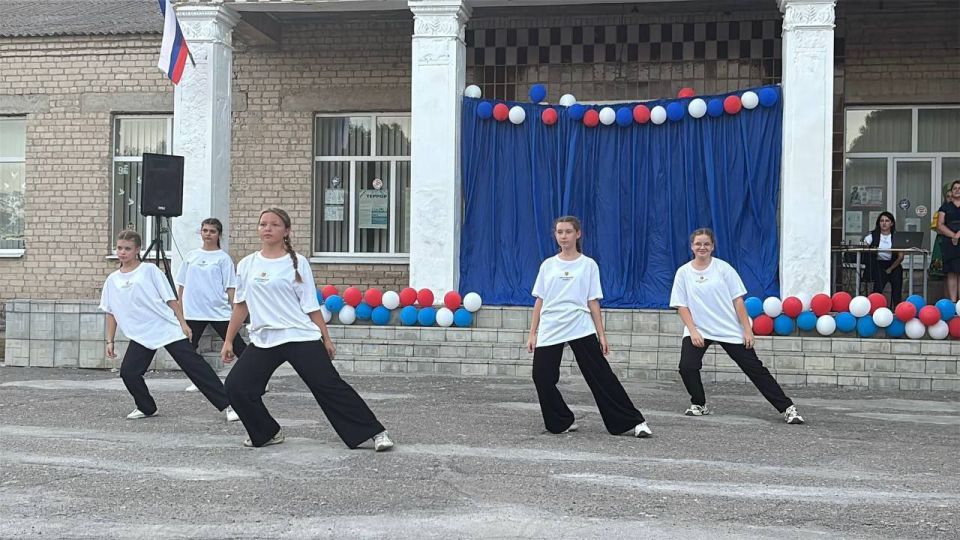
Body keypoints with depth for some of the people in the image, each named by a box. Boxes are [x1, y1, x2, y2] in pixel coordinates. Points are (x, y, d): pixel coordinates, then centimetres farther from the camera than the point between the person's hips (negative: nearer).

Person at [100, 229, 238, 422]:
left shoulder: (149, 270, -1)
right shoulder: (112, 280, 10)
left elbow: (170, 298, -1)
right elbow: (111, 313, 15)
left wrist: (183, 323, -6)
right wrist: (110, 341, 11)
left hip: (168, 329, -4)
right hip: (141, 335, 4)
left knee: (195, 366, -8)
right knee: (128, 372, -10)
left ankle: (227, 405, -8)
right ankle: (146, 408, 13)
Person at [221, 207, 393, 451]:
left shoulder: (297, 262, 0)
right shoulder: (247, 264, 9)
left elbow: (311, 305, 1)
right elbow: (241, 305, 16)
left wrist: (326, 338, 0)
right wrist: (228, 341, 15)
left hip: (301, 337, -4)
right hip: (263, 340, 4)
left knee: (330, 386, -8)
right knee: (236, 386, -8)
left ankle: (375, 433, -1)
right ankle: (268, 433, 13)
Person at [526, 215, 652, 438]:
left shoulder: (588, 265, 6)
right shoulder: (548, 265, 10)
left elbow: (593, 302, 5)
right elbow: (539, 301, 11)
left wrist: (601, 335, 0)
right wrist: (532, 333, 6)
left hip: (581, 329, -2)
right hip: (549, 331, 3)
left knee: (602, 376, -7)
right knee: (542, 377, -6)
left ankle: (631, 422, -3)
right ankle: (563, 422, 12)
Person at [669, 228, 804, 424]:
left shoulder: (723, 268, -2)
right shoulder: (683, 272, 1)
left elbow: (738, 300, -3)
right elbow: (682, 306, 0)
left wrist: (747, 330, -8)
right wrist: (693, 331, -12)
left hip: (730, 330, -1)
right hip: (698, 330, 1)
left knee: (755, 368, -2)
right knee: (687, 366, -19)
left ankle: (787, 408, 2)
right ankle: (699, 404, 7)